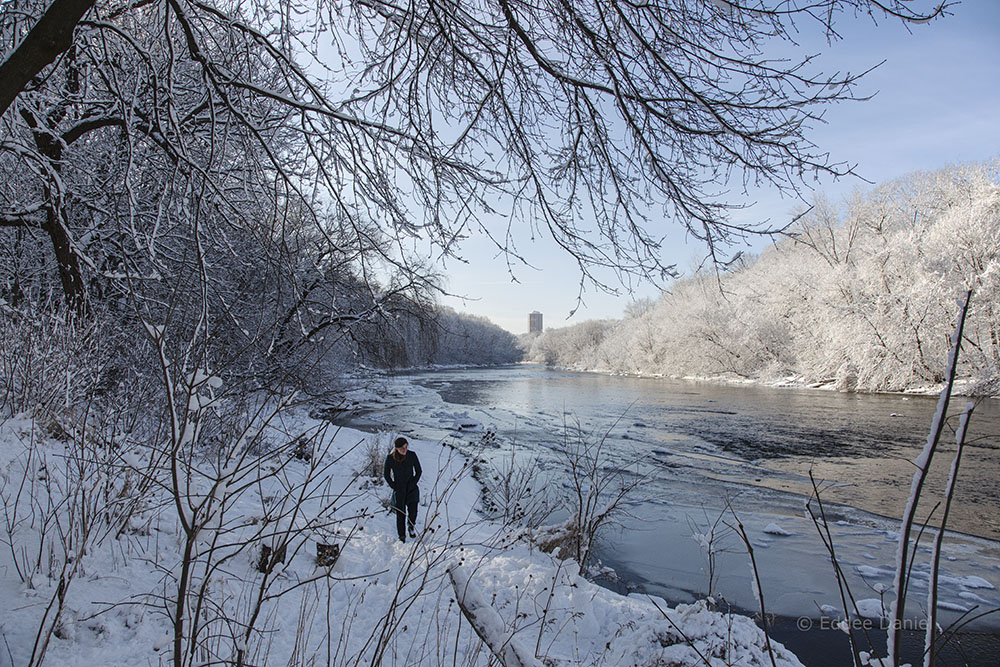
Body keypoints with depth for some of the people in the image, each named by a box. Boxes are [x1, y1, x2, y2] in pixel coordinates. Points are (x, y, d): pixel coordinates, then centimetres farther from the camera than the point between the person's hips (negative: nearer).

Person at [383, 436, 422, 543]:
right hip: (399, 490, 0)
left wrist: (413, 484, -5)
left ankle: (412, 526, 30)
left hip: (412, 490, 0)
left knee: (413, 512, -2)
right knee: (400, 514, 0)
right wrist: (394, 487, -4)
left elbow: (419, 471, 4)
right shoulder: (390, 458, -9)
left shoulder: (412, 455, -7)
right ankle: (402, 537, 16)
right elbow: (386, 474, 3)